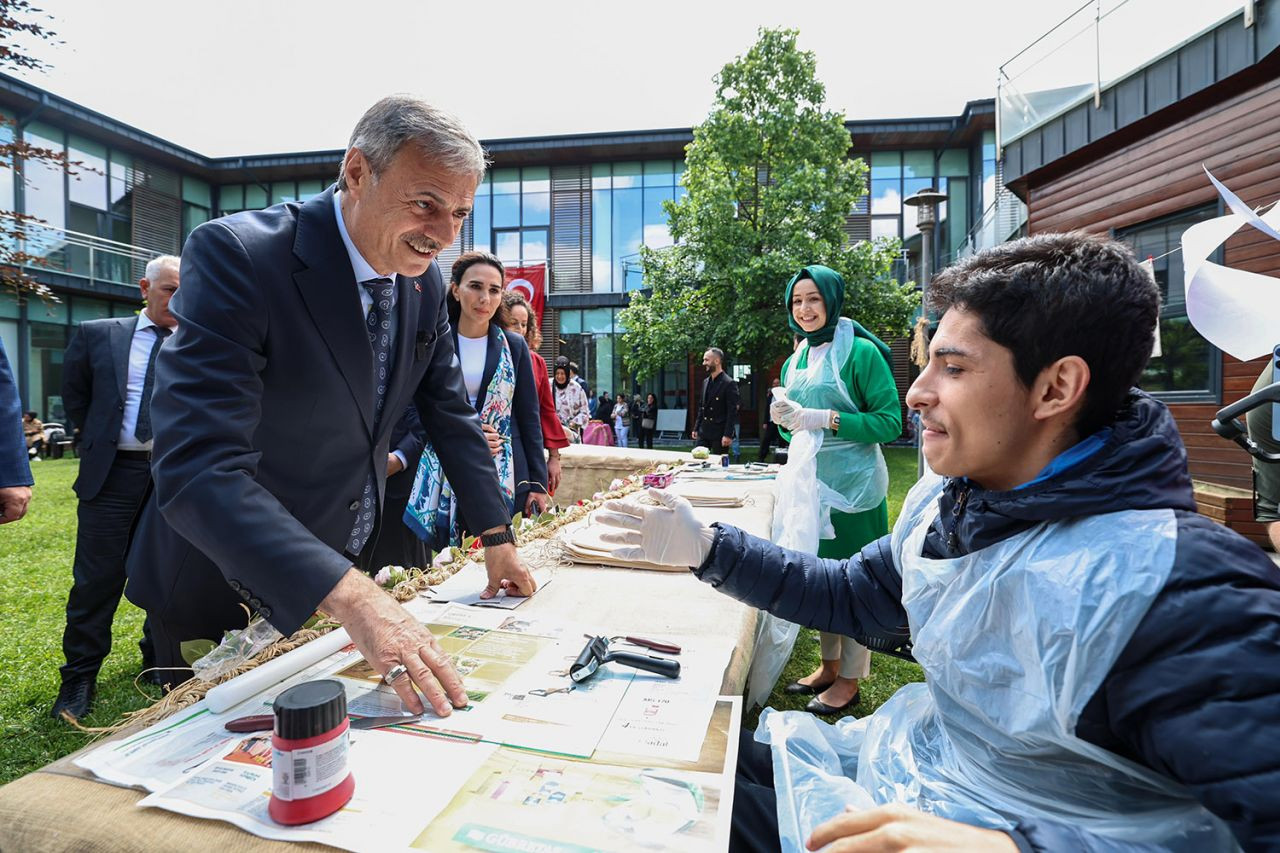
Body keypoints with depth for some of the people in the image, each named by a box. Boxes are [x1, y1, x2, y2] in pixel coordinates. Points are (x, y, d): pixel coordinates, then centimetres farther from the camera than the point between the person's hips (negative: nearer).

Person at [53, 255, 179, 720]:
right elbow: (73, 393, 15)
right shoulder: (96, 334, 6)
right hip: (113, 472, 0)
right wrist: (100, 436, 9)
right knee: (97, 578, 3)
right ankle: (79, 678, 18)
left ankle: (161, 662, 26)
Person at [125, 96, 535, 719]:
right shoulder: (236, 254, -26)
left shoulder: (424, 280, -5)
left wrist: (496, 537, 0)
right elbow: (199, 469, -35)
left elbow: (449, 412, 4)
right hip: (222, 586, -5)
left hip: (345, 569, 6)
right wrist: (350, 596, -44)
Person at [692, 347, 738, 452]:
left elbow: (732, 412, -14)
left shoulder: (729, 383, -11)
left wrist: (728, 435, -18)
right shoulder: (705, 382, 12)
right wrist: (696, 428, 13)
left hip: (720, 433, -7)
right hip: (703, 432, 7)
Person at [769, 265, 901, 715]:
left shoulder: (861, 352, -10)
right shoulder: (795, 362, 11)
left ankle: (849, 681, 19)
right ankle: (828, 665, 32)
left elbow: (890, 421, -14)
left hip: (854, 484, -7)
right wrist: (785, 419, -4)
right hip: (812, 480, 7)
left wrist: (826, 418, -23)